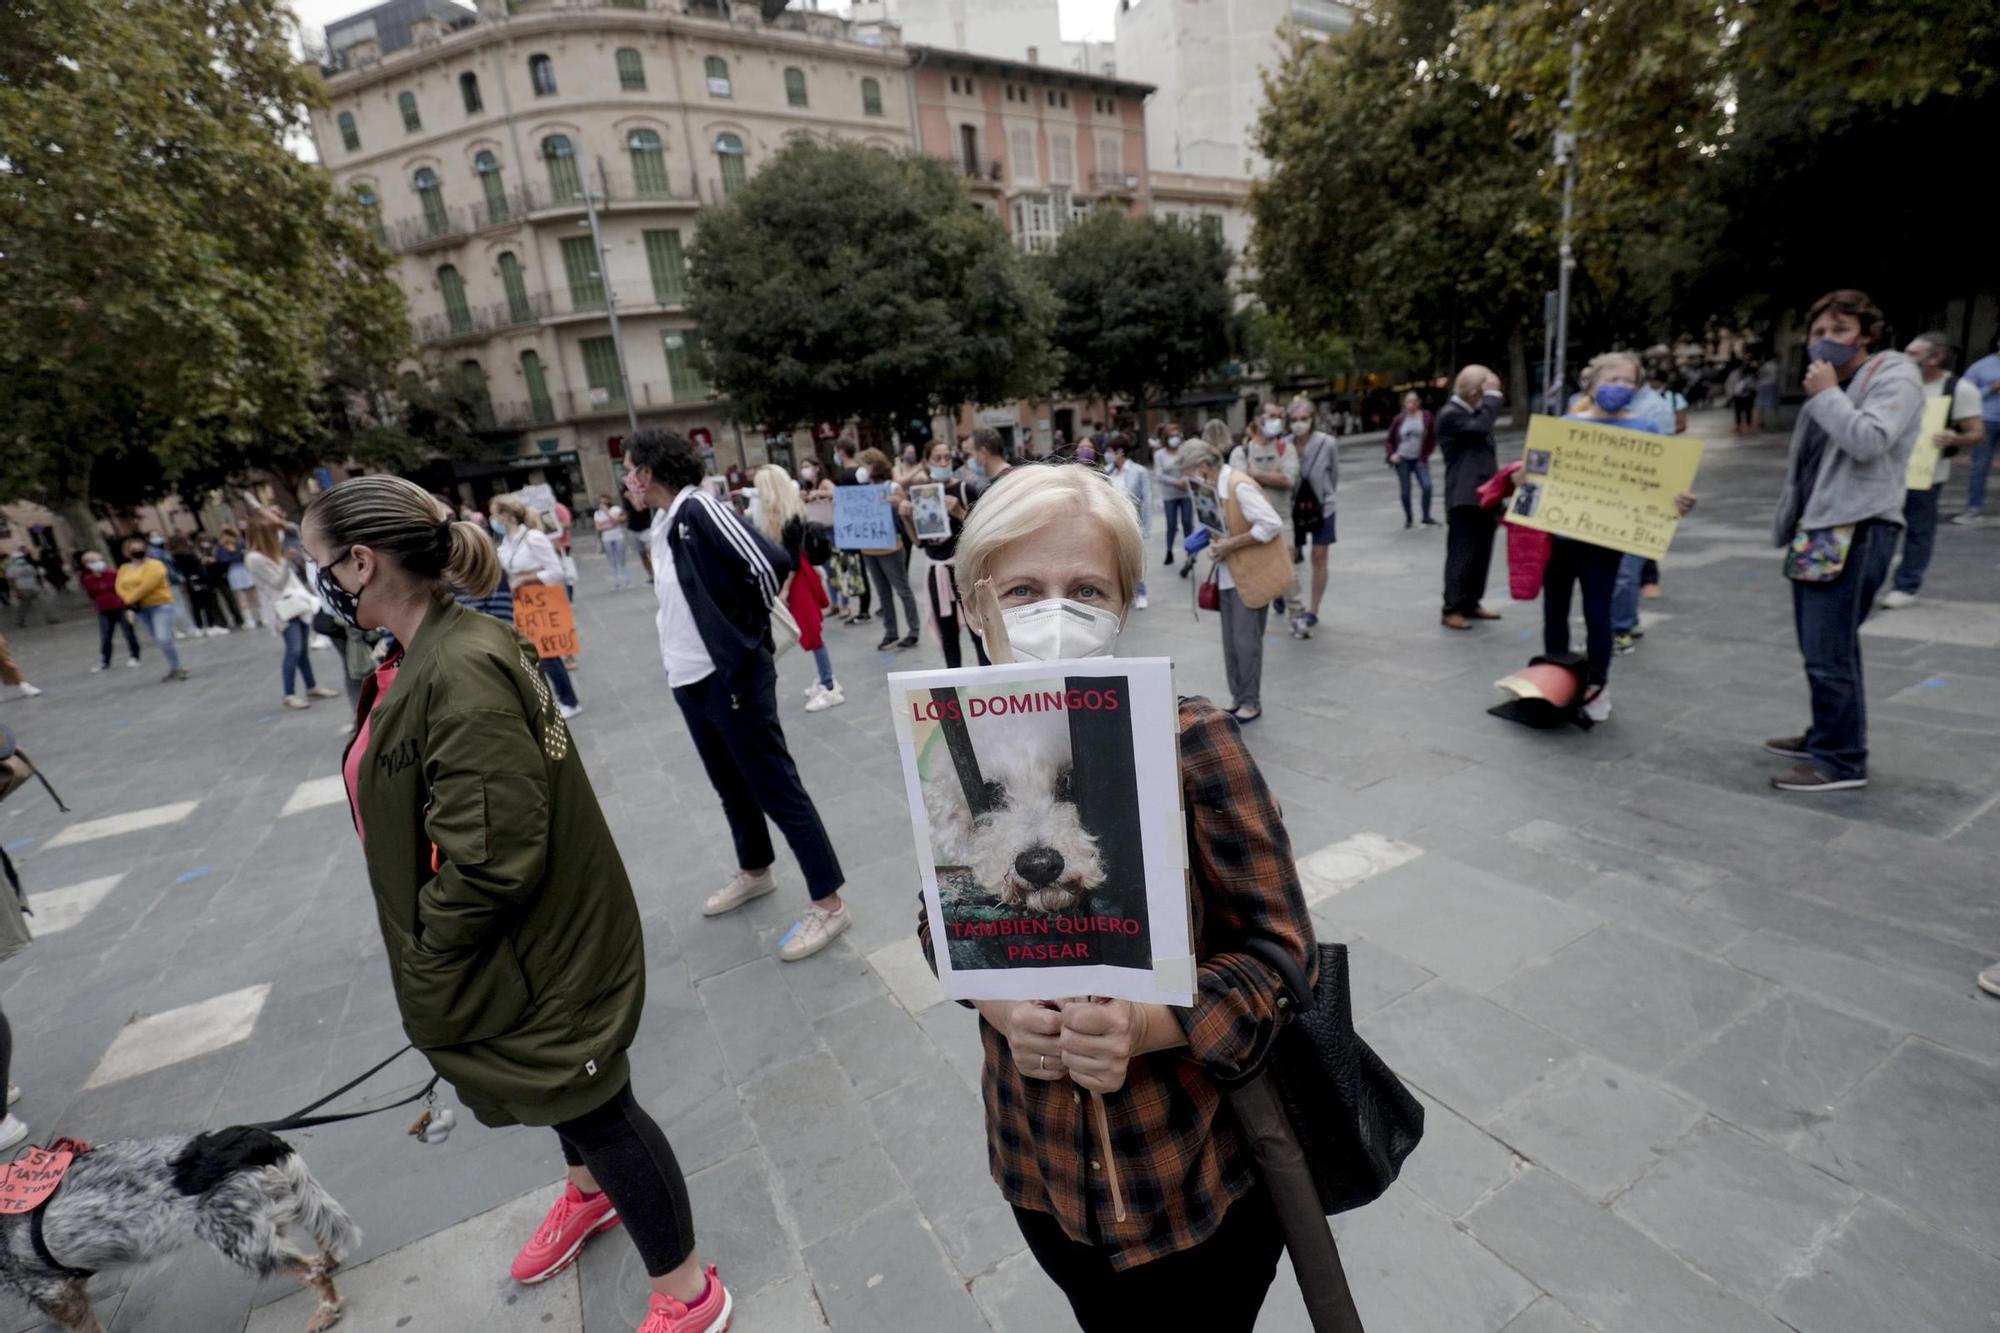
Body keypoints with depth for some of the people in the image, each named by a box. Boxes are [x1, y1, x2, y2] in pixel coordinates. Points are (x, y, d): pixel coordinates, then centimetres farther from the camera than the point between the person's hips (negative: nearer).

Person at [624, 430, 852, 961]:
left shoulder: (699, 508, -15)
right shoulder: (663, 524, 12)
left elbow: (770, 562, -24)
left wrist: (749, 630, -10)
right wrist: (678, 657, 8)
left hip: (733, 677, -9)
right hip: (690, 682, 9)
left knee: (777, 790, -3)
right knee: (731, 786, 22)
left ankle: (828, 903, 7)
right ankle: (755, 871, 42)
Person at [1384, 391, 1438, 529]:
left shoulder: (1427, 417, -4)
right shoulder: (1399, 419, -3)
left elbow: (1432, 440, 2)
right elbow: (1390, 440, 5)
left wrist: (1424, 457, -3)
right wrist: (1391, 454, -11)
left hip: (1419, 460, 0)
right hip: (1402, 459, 0)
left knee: (1427, 486, -16)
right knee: (1405, 491, 3)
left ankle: (1426, 517, 0)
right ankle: (1409, 519, 22)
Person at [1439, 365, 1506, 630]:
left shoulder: (1475, 412, 19)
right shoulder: (1450, 414, -9)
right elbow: (1481, 427, -27)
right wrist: (1493, 394, -15)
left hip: (1484, 496, 9)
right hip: (1464, 498, -9)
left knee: (1481, 555, 12)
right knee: (1461, 555, -7)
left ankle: (1471, 604, 21)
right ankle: (1452, 610, -2)